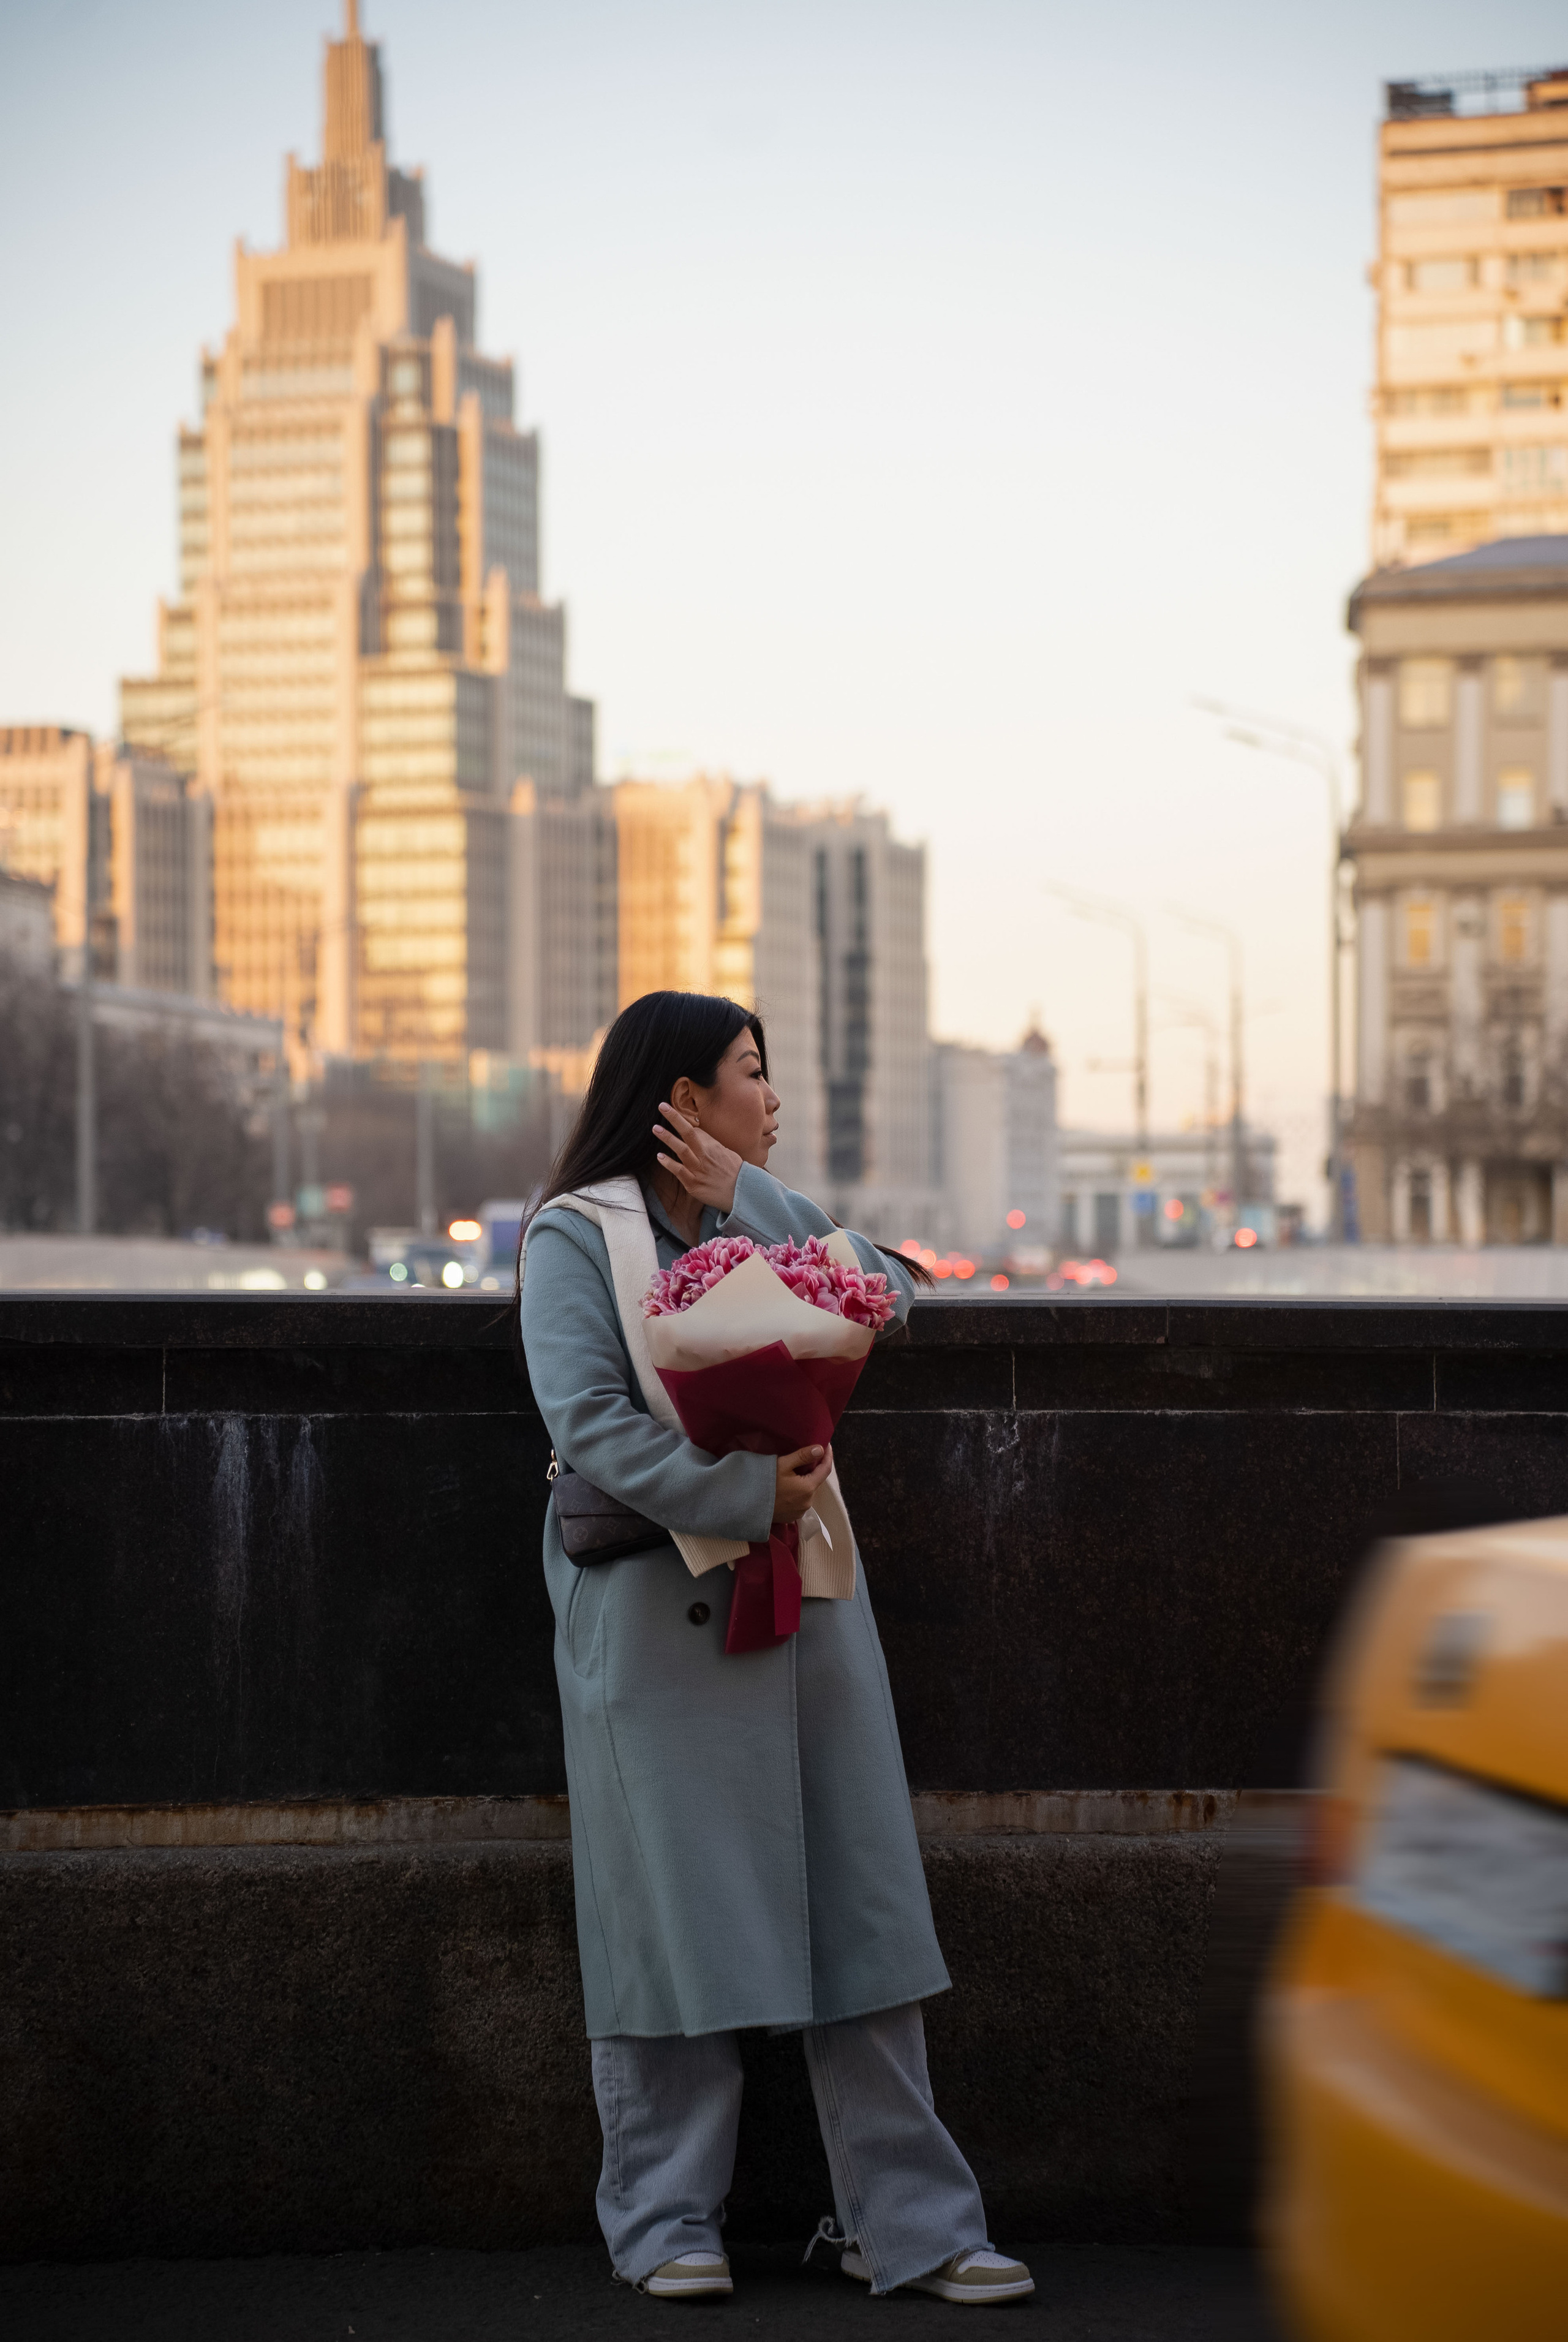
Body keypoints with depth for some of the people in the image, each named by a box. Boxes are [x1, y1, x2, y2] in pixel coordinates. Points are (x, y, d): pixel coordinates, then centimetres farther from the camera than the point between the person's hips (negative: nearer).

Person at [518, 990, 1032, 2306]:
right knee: (675, 1913, 1)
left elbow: (886, 1293, 2)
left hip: (806, 1597, 5)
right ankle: (667, 2220, 15)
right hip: (659, 1614, -5)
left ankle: (907, 2221, 9)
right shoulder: (576, 1235, -4)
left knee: (859, 1902, 4)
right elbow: (590, 1421, -16)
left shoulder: (760, 1208, 15)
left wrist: (745, 1208, -5)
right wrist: (749, 1495, -24)